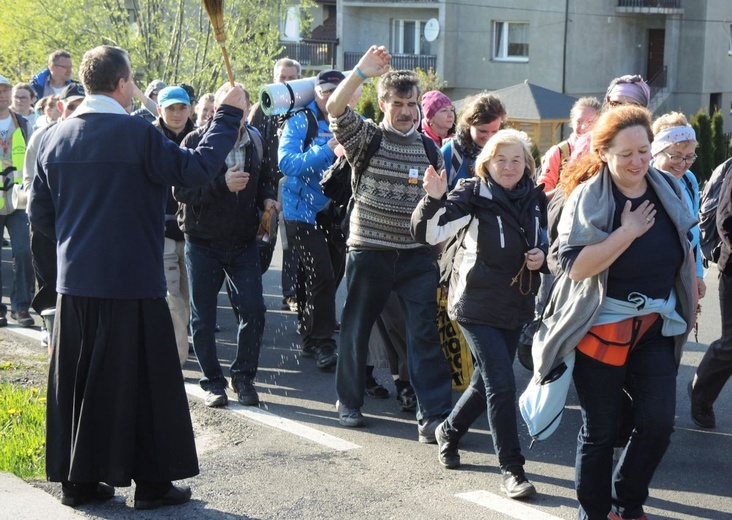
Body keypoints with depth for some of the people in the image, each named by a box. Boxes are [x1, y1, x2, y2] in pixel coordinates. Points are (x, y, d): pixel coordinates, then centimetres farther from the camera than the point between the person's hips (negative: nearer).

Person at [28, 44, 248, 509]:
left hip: (75, 280, 6)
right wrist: (228, 115, -4)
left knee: (77, 380, 12)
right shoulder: (137, 134, -15)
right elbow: (198, 167, -14)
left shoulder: (56, 137, 4)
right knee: (144, 380, 4)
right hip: (132, 281, -6)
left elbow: (40, 213, 9)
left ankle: (78, 480, 19)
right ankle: (152, 482, 10)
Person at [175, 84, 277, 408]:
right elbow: (181, 190, -18)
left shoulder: (255, 142, 5)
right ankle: (213, 381, 17)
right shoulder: (196, 142, -10)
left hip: (243, 242, 3)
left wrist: (267, 199, -4)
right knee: (203, 317, 4)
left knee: (253, 310, -4)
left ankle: (243, 377, 13)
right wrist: (222, 184, -30)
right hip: (202, 244, -3)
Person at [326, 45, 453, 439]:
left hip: (416, 254, 2)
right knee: (357, 328, 9)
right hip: (369, 250, -2)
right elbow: (335, 108, -18)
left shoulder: (428, 148, 9)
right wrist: (362, 71, -27)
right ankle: (349, 402, 26)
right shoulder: (367, 137, -1)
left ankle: (433, 413, -5)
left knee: (426, 331, -6)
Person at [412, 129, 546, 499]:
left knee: (487, 380, 16)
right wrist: (434, 198, -40)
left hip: (516, 305, 6)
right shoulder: (473, 194, -13)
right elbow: (428, 233, -22)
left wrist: (542, 254, -5)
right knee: (502, 382, -12)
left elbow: (544, 239, 18)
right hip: (477, 303, -6)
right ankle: (512, 470, -4)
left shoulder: (535, 198, 2)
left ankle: (449, 432, 42)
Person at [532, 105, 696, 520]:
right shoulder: (588, 198, -12)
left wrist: (691, 304, 20)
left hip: (656, 328, 4)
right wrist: (628, 231, -24)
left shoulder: (668, 190, 3)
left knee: (659, 421, -5)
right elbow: (575, 265, -23)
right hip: (602, 329, -4)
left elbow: (686, 250, 17)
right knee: (600, 431, 4)